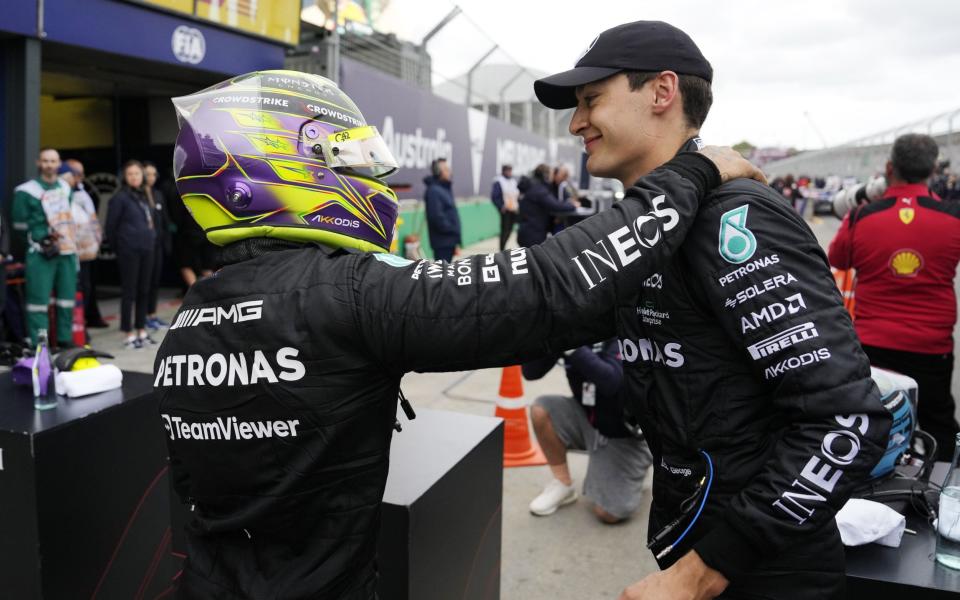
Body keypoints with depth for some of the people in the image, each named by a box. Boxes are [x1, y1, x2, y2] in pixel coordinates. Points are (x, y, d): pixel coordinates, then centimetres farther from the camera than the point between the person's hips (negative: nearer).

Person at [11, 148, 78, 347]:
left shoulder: (65, 187, 14)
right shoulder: (27, 191, -6)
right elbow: (20, 226, -6)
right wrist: (42, 241, -13)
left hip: (67, 250, 6)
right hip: (41, 254, -6)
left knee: (67, 298, 12)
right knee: (39, 299, -6)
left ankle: (65, 339, 23)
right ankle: (37, 346, -2)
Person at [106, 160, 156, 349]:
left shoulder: (144, 196, 14)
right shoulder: (120, 197, -7)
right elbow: (111, 225, -5)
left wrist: (152, 239, 11)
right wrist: (117, 247, 0)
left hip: (147, 249, 7)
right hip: (129, 251, -7)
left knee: (143, 291, 11)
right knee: (130, 292, -2)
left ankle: (141, 330, 20)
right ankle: (128, 334, 5)